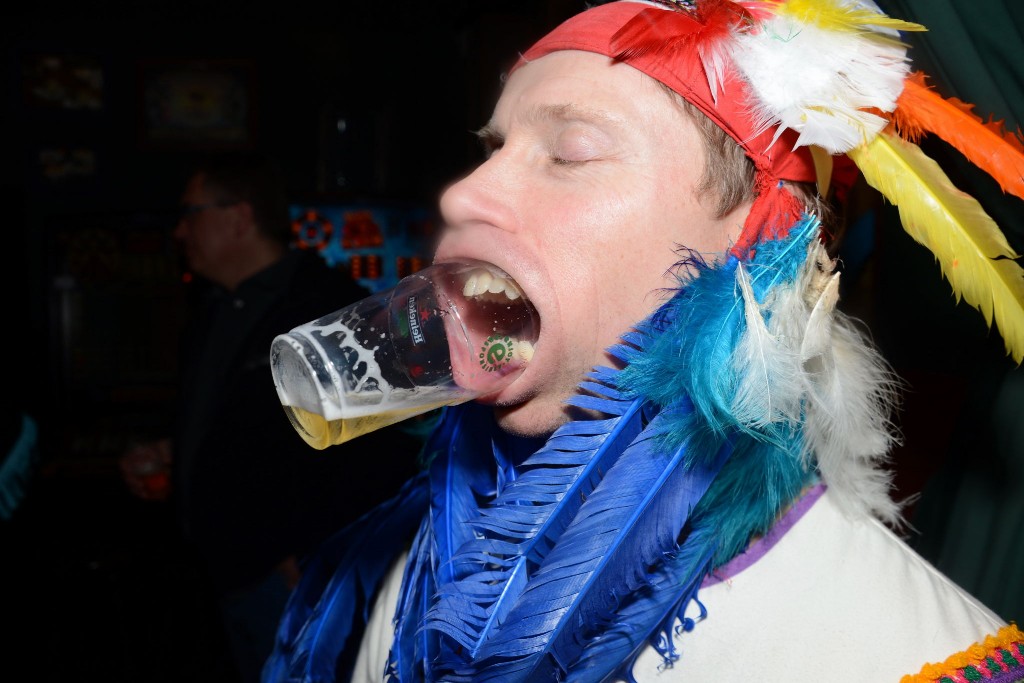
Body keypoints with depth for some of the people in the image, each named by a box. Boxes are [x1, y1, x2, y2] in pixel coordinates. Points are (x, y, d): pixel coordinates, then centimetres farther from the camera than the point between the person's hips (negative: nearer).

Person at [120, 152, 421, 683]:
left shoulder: (331, 307, -17)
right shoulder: (216, 309, 11)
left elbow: (389, 450, -21)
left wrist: (321, 565, -20)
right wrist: (168, 453, 8)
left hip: (295, 579, -8)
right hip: (233, 574, 8)